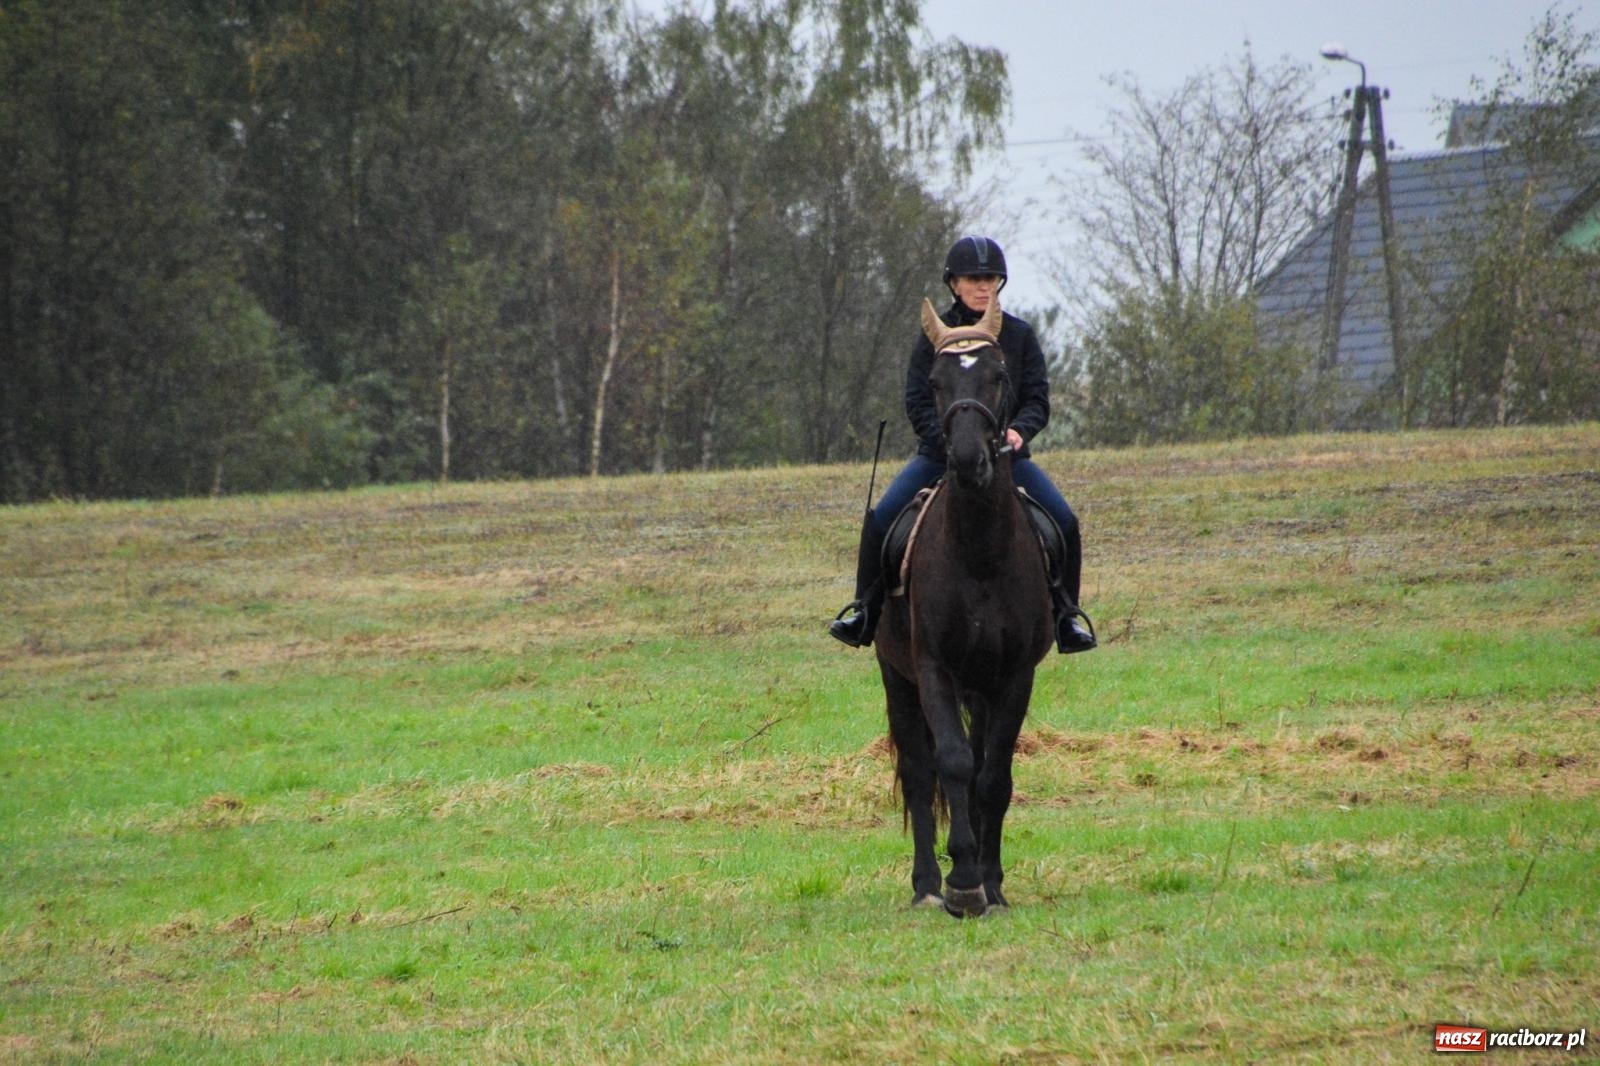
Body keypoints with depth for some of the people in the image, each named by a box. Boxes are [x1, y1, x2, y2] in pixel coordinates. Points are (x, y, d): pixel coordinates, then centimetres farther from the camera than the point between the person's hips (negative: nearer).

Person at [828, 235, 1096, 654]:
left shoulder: (1020, 335, 3)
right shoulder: (934, 335, 0)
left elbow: (1038, 400, 1)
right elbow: (917, 402, -4)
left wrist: (1018, 431, -20)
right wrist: (947, 437, -22)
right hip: (941, 453, -1)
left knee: (1063, 521, -17)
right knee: (879, 520, -17)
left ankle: (1066, 615, -1)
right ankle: (865, 610, 1)